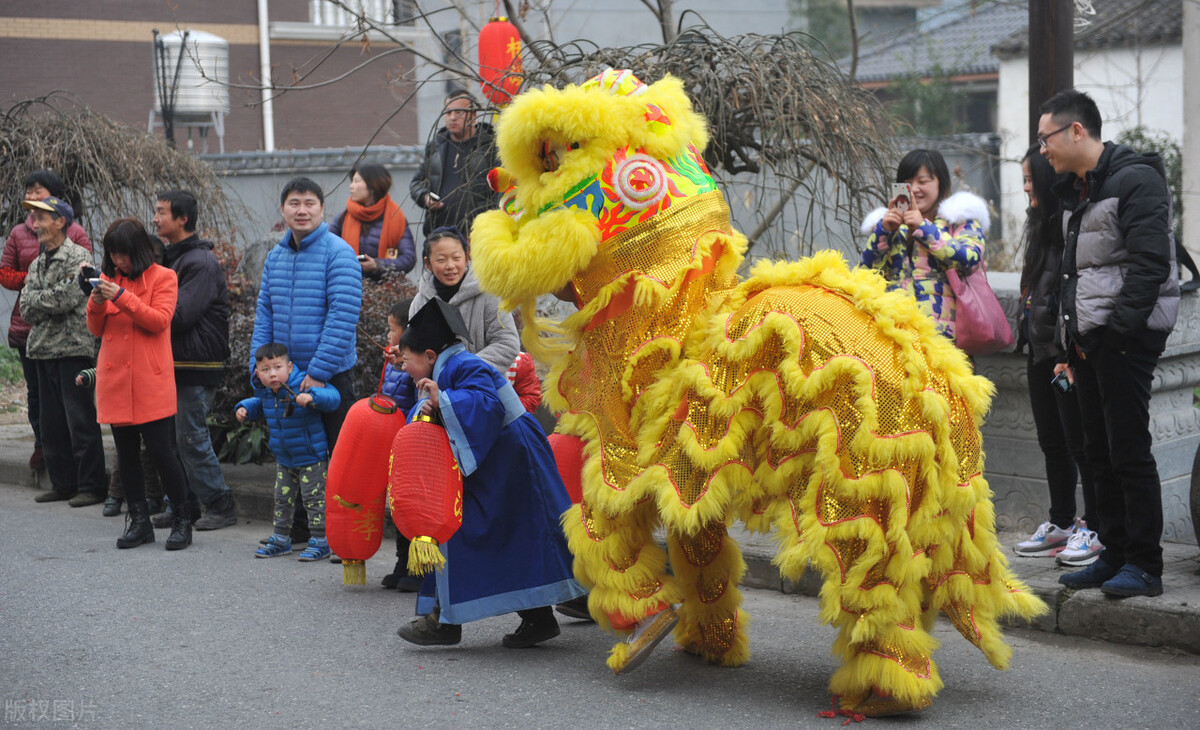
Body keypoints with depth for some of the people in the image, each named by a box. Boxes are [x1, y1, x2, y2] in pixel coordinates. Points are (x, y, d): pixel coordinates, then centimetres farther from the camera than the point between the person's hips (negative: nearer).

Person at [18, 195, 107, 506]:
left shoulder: (79, 257, -7)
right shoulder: (37, 264, 17)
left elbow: (65, 299, -19)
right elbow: (26, 308, 8)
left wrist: (36, 300, -5)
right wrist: (51, 300, -8)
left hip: (73, 349, -8)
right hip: (43, 351, 8)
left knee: (81, 421, -5)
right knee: (50, 422, 11)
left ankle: (91, 486, 1)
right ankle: (63, 484, 20)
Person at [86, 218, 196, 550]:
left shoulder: (162, 277, 0)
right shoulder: (109, 279, 13)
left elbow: (159, 320, -12)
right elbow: (96, 329, 12)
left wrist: (122, 297, -20)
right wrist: (96, 304, -9)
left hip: (151, 384, -5)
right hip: (115, 381, 5)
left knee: (162, 450, -5)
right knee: (126, 453, 8)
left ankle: (182, 521, 6)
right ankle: (139, 522, 17)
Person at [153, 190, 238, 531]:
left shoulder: (201, 263, -14)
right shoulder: (169, 257, 17)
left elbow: (180, 315, -22)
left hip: (196, 365, -9)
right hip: (173, 362, 9)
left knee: (191, 438, -7)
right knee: (171, 437, 11)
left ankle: (220, 507, 1)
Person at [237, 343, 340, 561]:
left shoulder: (303, 385, -22)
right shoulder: (264, 391, -1)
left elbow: (332, 397, -30)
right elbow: (259, 404, 24)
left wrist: (311, 397, -46)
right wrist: (244, 408, 5)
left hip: (311, 457, -7)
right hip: (284, 459, 7)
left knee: (314, 498, -1)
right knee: (282, 498, 16)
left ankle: (320, 541, 9)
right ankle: (281, 539, 29)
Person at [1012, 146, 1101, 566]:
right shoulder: (1041, 225, 16)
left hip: (1066, 352, -10)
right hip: (1041, 352, 10)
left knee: (1079, 443, -3)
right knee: (1052, 443, 15)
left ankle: (1095, 529, 5)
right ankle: (1060, 524, 23)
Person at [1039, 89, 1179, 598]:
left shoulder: (1135, 180, -10)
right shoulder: (1074, 193, 19)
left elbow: (1149, 261, -18)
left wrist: (1118, 326, -20)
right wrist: (1070, 346, 18)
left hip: (1126, 338, -9)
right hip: (1087, 340, 9)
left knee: (1129, 451, -7)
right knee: (1099, 451, 11)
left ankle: (1144, 565, 0)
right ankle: (1115, 555, 18)